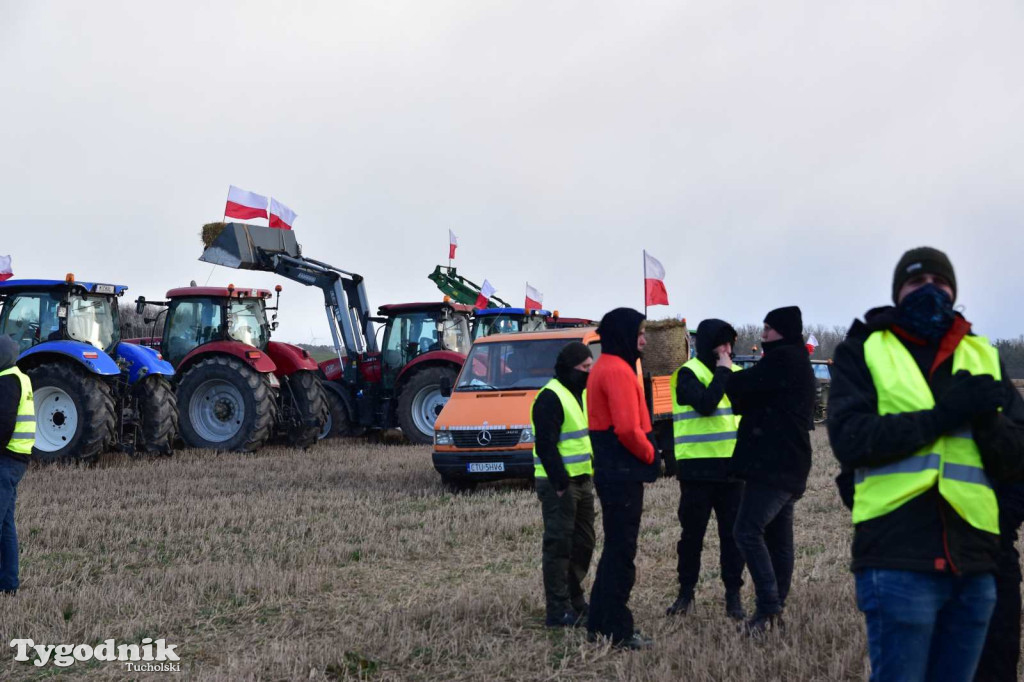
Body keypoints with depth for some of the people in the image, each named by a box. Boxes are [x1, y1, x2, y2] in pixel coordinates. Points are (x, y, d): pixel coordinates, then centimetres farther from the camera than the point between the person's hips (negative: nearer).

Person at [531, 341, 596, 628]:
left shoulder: (581, 394, 15)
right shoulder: (550, 398, -14)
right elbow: (546, 446, -19)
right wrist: (560, 483, -21)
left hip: (582, 480, 9)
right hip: (559, 483, -9)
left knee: (583, 542, 14)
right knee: (559, 545, -6)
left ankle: (574, 600, 26)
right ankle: (558, 610, -2)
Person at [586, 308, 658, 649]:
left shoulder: (605, 367, 17)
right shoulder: (618, 370, -16)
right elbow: (628, 429, -24)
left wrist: (645, 451, 11)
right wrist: (650, 454, -8)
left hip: (612, 470, 10)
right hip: (623, 473, -10)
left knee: (615, 549, 17)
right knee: (621, 552, -4)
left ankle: (599, 624, 22)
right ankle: (618, 631, 1)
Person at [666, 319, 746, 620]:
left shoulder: (735, 373, 13)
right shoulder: (689, 374, -6)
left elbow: (747, 411, 20)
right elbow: (705, 404, -24)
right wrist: (722, 373, -14)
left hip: (731, 467, 5)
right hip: (698, 468, -4)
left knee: (733, 533, 3)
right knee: (692, 533, 4)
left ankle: (733, 595, 9)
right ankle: (686, 592, 16)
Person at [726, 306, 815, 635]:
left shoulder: (782, 359, -11)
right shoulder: (796, 361, 22)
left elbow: (741, 387, -15)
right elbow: (756, 396, 23)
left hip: (772, 464, -11)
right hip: (789, 465, 11)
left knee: (748, 531, -14)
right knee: (778, 536, 11)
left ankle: (768, 608, -19)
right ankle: (776, 609, 14)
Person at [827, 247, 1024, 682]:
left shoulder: (983, 356, 16)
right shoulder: (863, 351, 6)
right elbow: (849, 437, -11)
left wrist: (986, 418, -12)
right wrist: (940, 416, -17)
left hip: (973, 563, 4)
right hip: (899, 561, -4)